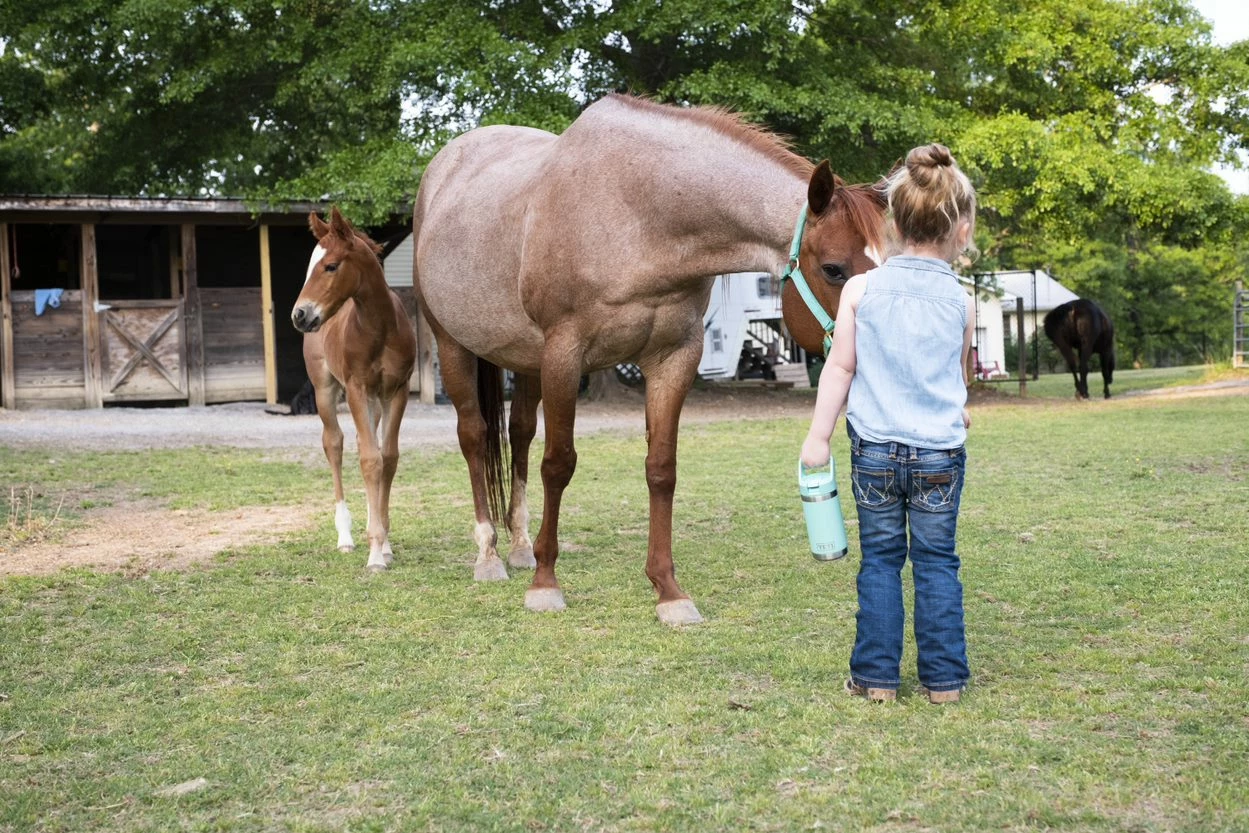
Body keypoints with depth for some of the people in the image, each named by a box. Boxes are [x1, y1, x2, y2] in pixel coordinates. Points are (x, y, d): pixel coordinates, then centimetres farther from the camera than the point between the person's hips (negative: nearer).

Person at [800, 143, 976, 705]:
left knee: (880, 560, 10)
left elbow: (840, 368, -3)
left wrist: (818, 435, 3)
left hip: (874, 448, 0)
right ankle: (943, 678, 13)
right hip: (941, 453, 0)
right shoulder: (961, 302, 0)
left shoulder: (861, 289, -4)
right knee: (937, 564, 9)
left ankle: (876, 676, 13)